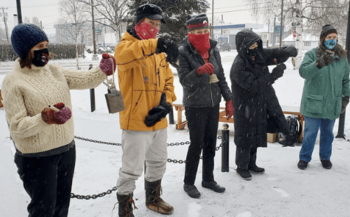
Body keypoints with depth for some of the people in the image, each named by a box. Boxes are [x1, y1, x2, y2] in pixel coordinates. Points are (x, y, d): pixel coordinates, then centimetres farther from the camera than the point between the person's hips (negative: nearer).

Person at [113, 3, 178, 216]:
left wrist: (166, 103, -6)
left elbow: (168, 81, 12)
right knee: (131, 171, 3)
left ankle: (153, 199, 44)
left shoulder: (160, 52, 12)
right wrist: (156, 44, -50)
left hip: (158, 122, 7)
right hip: (136, 122, -7)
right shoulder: (127, 44, -10)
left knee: (158, 164, 22)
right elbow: (124, 56, -35)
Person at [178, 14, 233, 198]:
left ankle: (208, 179, 28)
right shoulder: (183, 52, -12)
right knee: (196, 144, -1)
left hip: (213, 104, 6)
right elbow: (184, 80, -19)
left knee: (210, 144, 12)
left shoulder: (213, 49, 5)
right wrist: (199, 71, -36)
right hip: (195, 106, -5)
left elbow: (221, 77, 9)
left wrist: (229, 99, 7)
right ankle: (188, 182, 16)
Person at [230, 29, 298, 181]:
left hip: (261, 105, 8)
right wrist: (273, 76, -30)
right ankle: (241, 167, 23)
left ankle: (251, 164, 36)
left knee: (255, 135, 19)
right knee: (245, 137, 4)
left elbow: (276, 54, 0)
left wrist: (288, 51, -23)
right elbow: (253, 86, -27)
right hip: (246, 108, -8)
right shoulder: (238, 66, -23)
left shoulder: (259, 55, 0)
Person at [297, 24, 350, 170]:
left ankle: (325, 157, 34)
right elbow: (303, 71, -22)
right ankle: (304, 158, 20)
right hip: (313, 103, -4)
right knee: (310, 132, 4)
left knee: (327, 133, 16)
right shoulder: (312, 54, -6)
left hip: (332, 104, 4)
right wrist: (319, 64, -36)